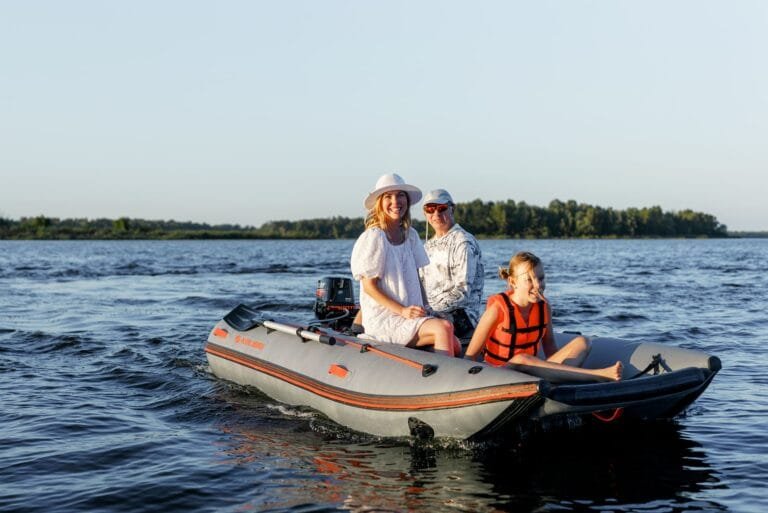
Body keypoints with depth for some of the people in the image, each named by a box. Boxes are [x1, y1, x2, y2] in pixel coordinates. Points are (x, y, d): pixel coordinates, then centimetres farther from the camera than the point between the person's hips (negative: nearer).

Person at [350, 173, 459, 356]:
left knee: (454, 344, -16)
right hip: (382, 320, -7)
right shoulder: (374, 237, -7)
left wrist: (422, 309, 0)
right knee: (443, 328, -26)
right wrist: (402, 311, -18)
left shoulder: (410, 235, 13)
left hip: (410, 316, 7)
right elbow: (369, 286, -9)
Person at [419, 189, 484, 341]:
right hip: (431, 312, 7)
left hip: (461, 315, -7)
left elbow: (462, 291, -14)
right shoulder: (429, 245, 19)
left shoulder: (464, 242, -7)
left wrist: (431, 307, -20)